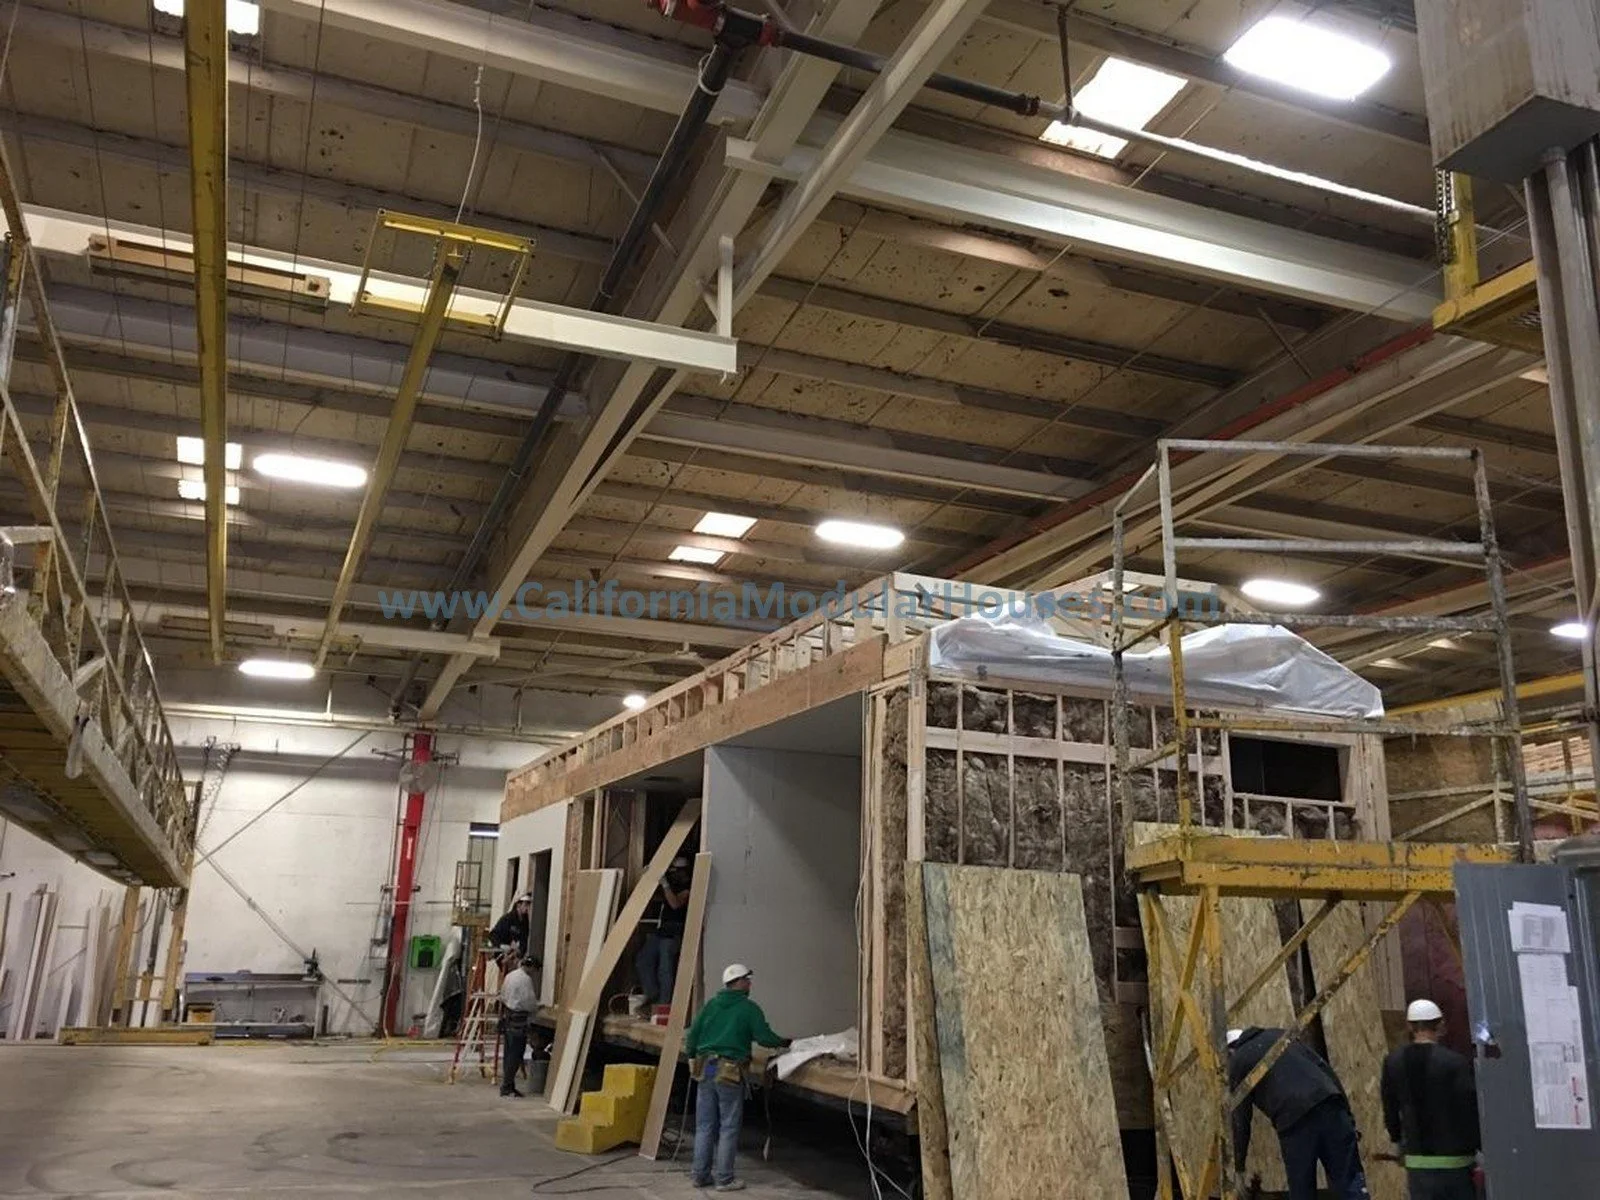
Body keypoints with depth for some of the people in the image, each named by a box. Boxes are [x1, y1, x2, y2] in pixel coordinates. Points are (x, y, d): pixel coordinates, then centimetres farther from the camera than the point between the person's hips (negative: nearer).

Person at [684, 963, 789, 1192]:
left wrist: (692, 1057, 23)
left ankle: (700, 1175, 18)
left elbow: (693, 1034, 9)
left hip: (705, 1070, 5)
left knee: (705, 1125, 12)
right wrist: (783, 1043, 11)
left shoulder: (711, 1004, 10)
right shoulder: (749, 1008, -4)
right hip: (729, 1073, -5)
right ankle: (724, 1179, 7)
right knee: (729, 1127, 4)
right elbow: (764, 1037, -7)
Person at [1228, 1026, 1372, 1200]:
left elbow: (1240, 1120, 13)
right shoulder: (1277, 1034, 31)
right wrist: (1346, 1113, 20)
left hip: (1293, 1122, -4)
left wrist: (1239, 1167, 22)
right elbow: (1324, 1068, 22)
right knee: (1351, 1184, 4)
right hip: (1329, 1105, 4)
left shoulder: (1237, 1063, 17)